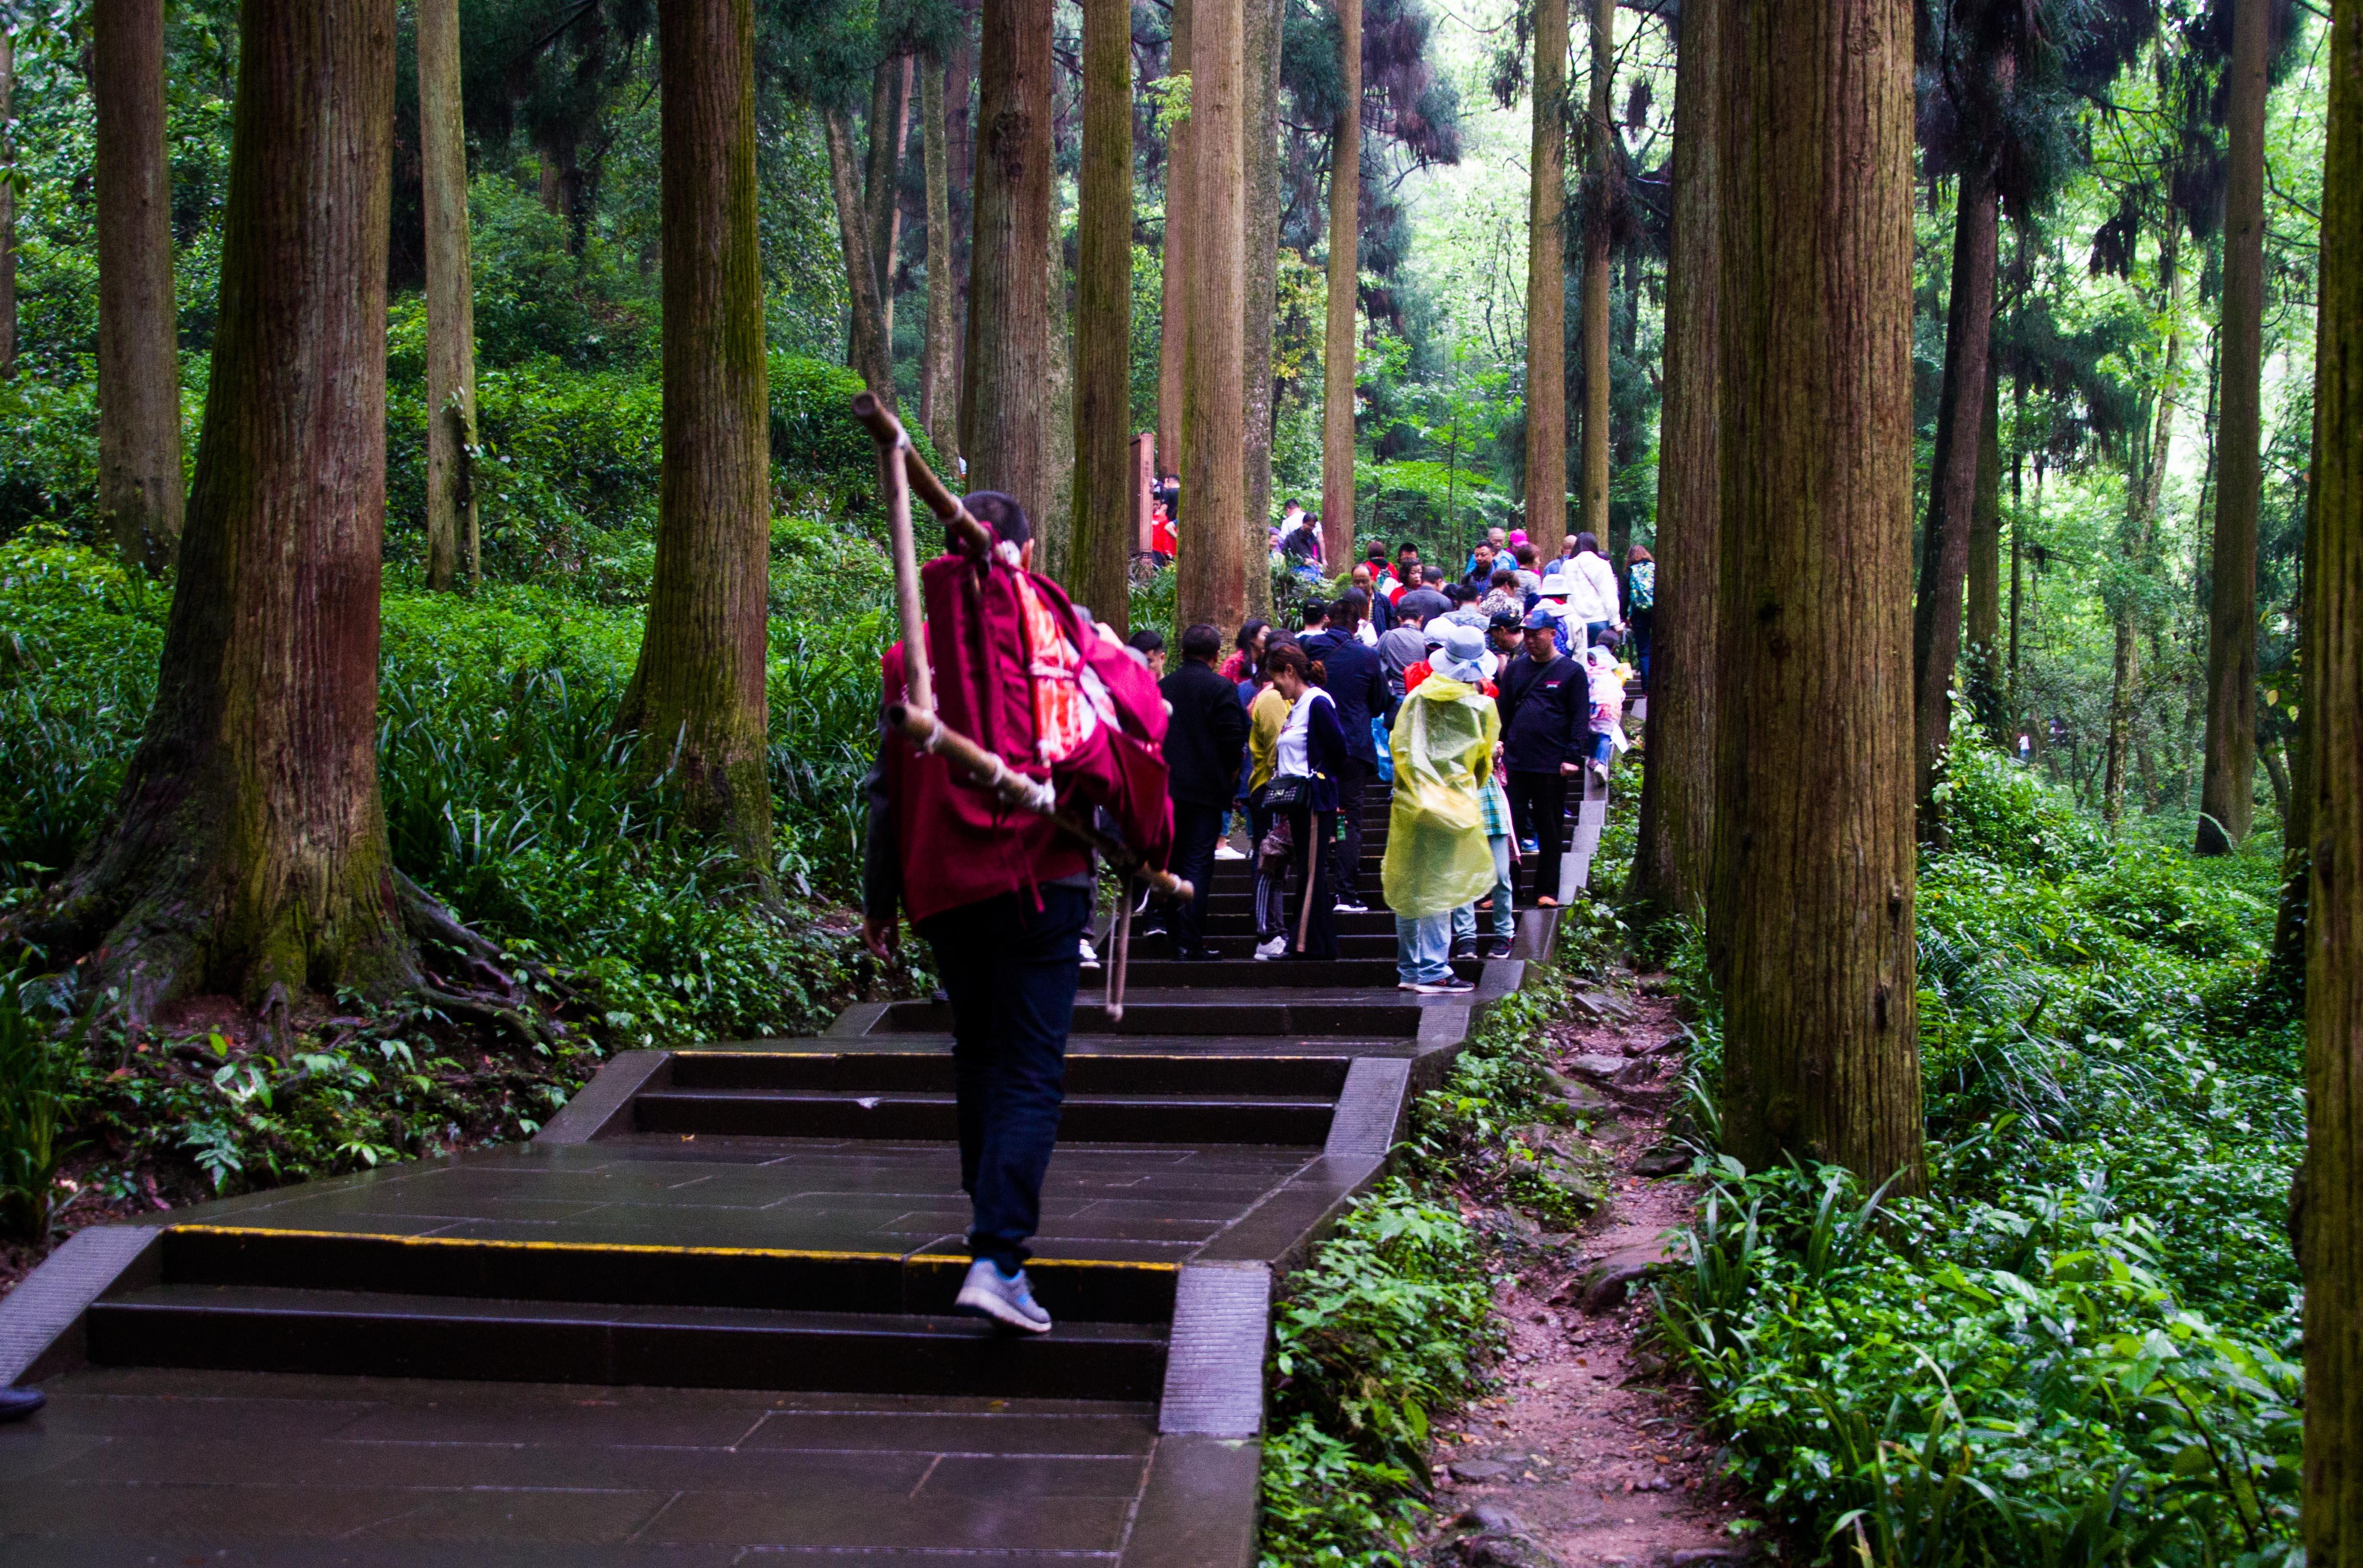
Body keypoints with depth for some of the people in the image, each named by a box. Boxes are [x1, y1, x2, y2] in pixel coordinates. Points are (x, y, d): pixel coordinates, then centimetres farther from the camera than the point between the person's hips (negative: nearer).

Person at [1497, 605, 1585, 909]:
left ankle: (1547, 892, 11)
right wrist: (1497, 747, 5)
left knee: (1551, 830, 5)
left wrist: (1573, 756, -11)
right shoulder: (1515, 669, 12)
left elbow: (1580, 719, -2)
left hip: (1552, 766, -3)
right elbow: (1503, 712, 14)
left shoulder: (1571, 672, 2)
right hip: (1515, 763, 3)